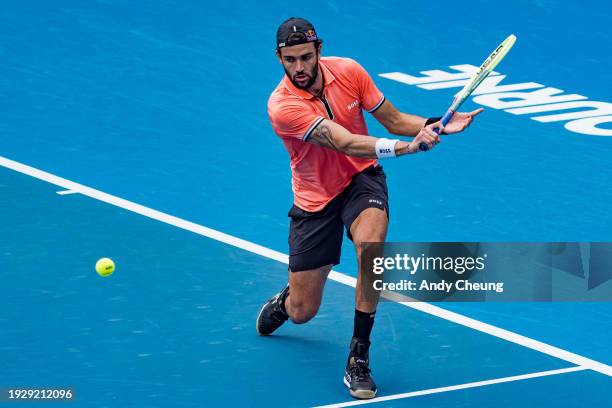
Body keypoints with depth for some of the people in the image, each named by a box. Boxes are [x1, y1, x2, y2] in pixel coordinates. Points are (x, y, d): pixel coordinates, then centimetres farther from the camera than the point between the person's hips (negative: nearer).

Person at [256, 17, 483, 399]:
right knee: (302, 313, 3)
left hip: (361, 180, 2)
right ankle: (286, 298, 46)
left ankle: (359, 359, -21)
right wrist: (405, 147, -45)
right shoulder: (282, 106, -25)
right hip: (314, 199, -1)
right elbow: (346, 143, -33)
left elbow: (394, 120, 0)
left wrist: (437, 125, -18)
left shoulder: (348, 71, -11)